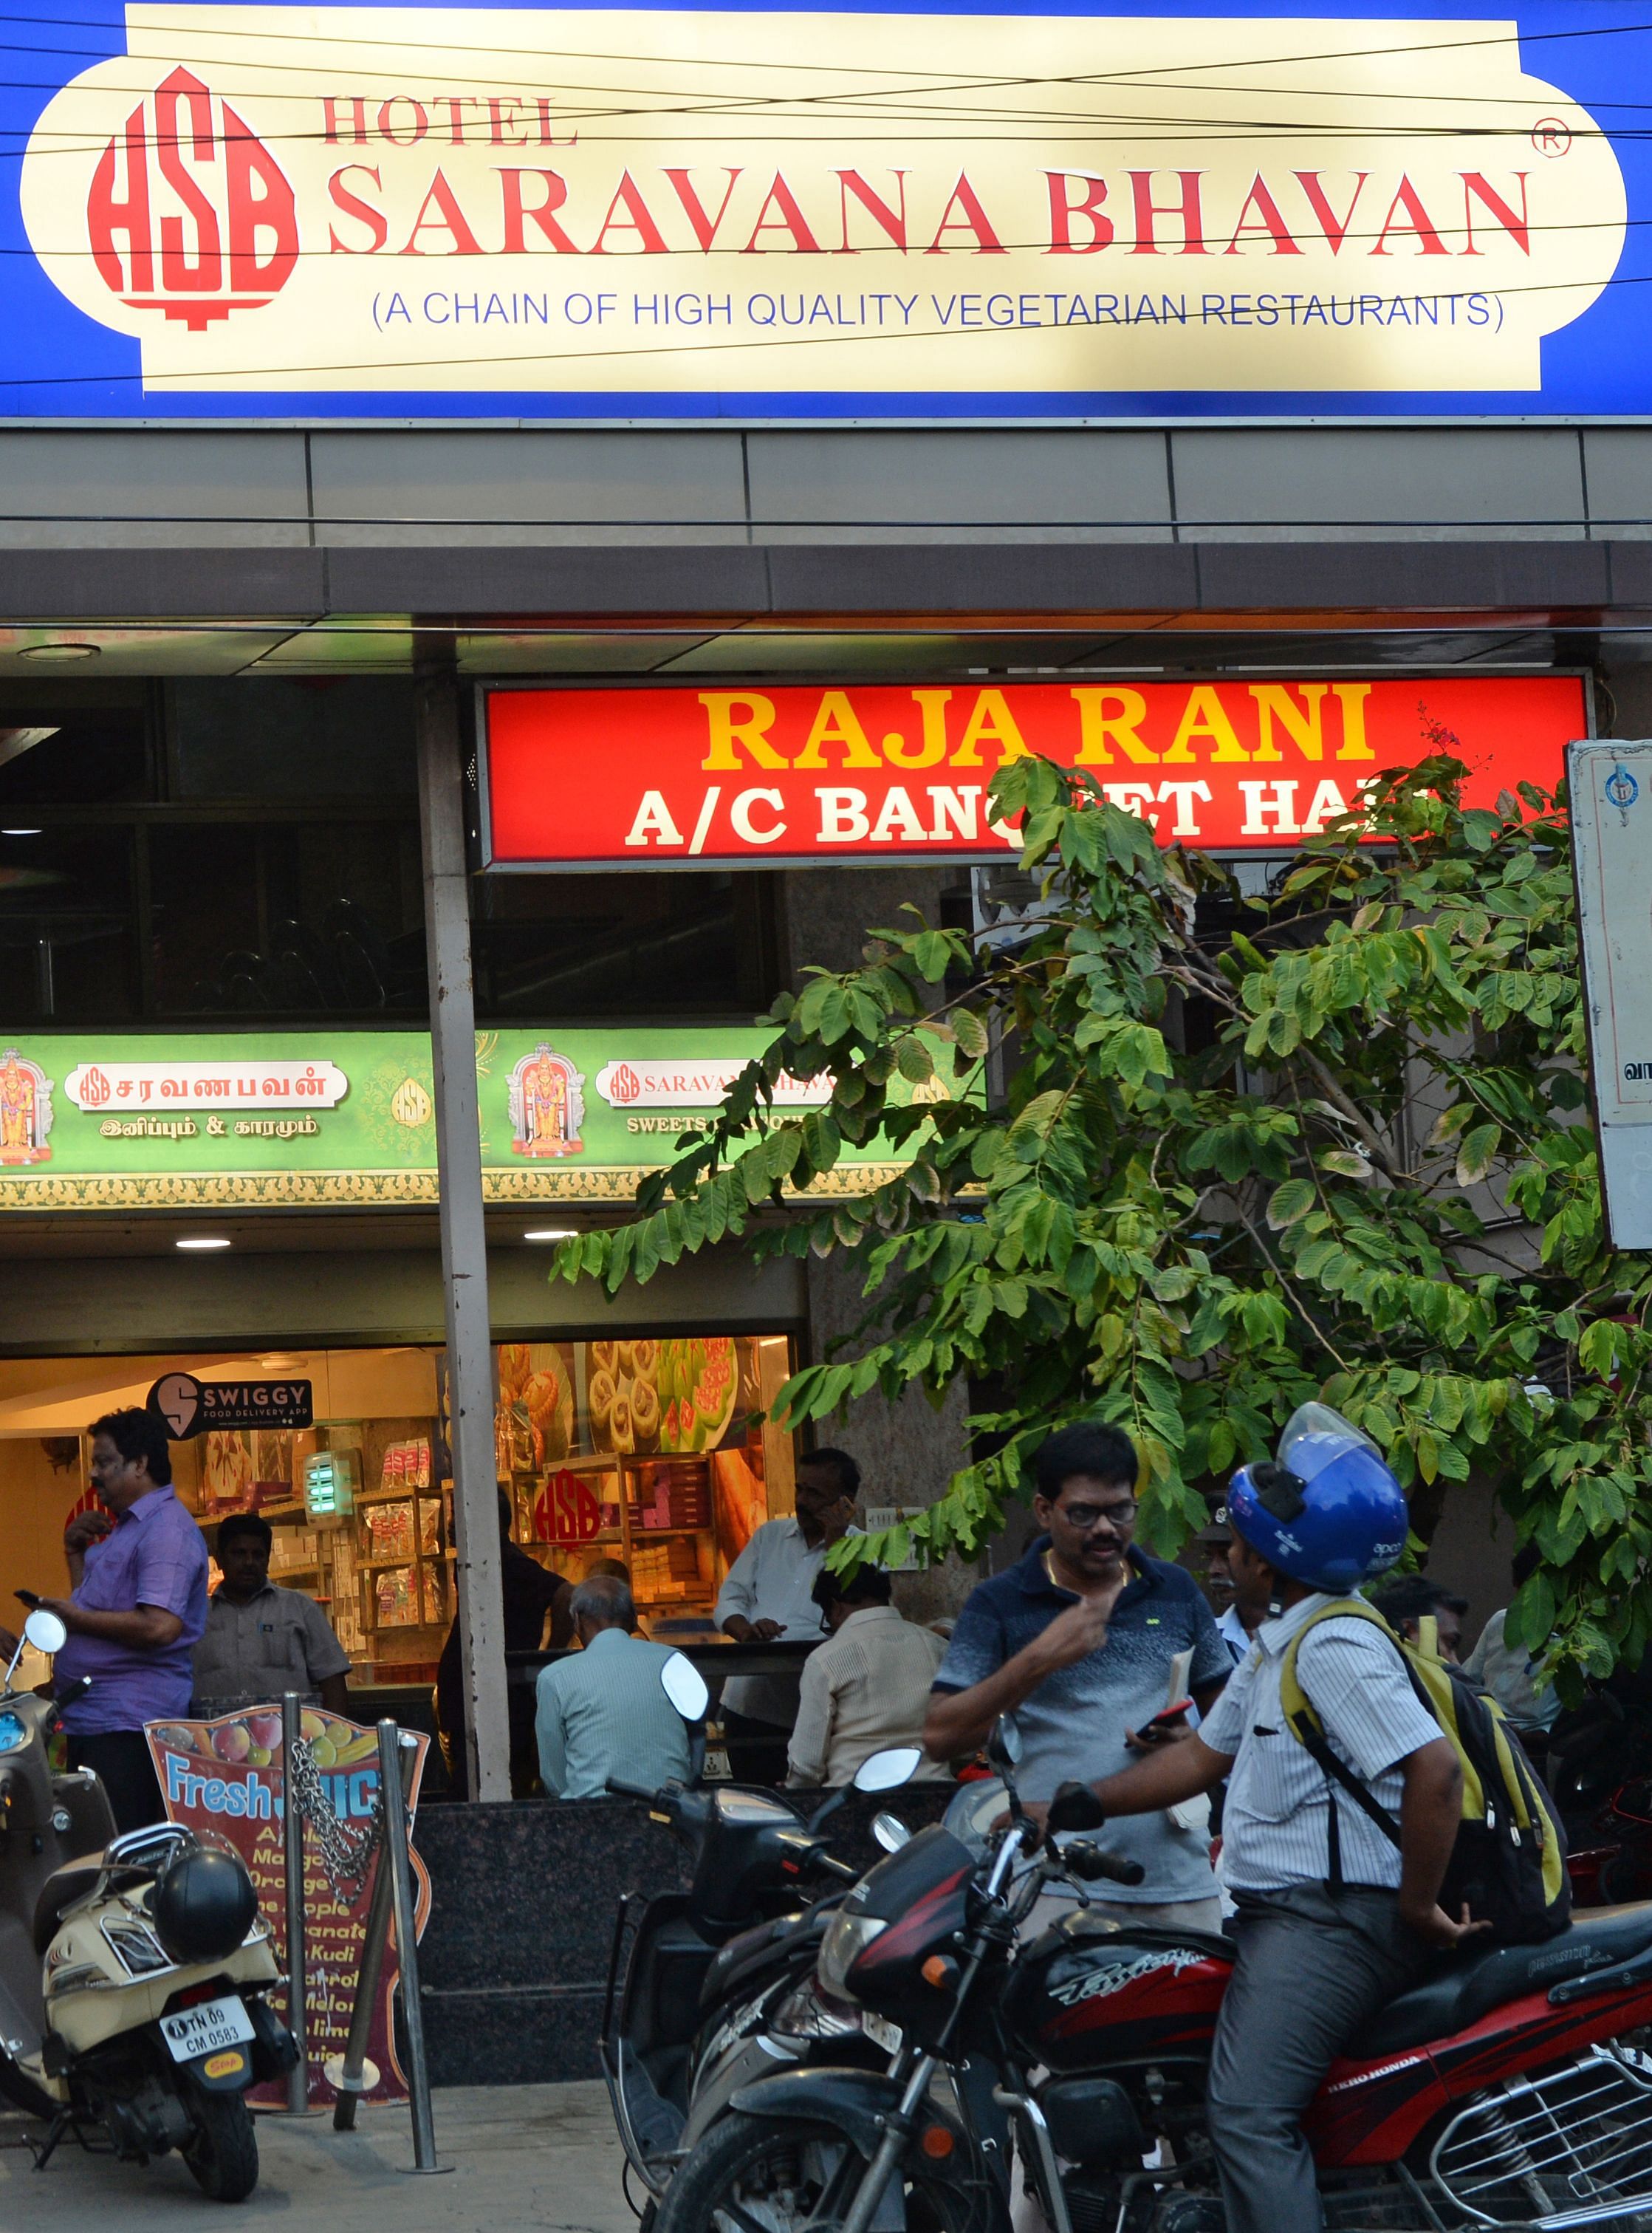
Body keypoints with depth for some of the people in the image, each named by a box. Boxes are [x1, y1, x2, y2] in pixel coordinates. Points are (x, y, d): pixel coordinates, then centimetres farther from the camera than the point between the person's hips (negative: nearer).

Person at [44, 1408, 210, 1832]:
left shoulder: (167, 1529, -11)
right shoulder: (122, 1529, 22)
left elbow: (160, 1625, -23)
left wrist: (77, 1618, -14)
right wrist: (76, 1554, 16)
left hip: (128, 1724, -11)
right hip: (89, 1718, 11)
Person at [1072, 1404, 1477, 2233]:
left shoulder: (1336, 1647, -17)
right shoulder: (1278, 1643, 18)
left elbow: (1434, 1769, -27)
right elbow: (1204, 1755, 25)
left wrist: (1417, 1908, -20)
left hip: (1334, 1922, -12)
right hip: (1284, 1914, 12)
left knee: (1249, 2115, -23)